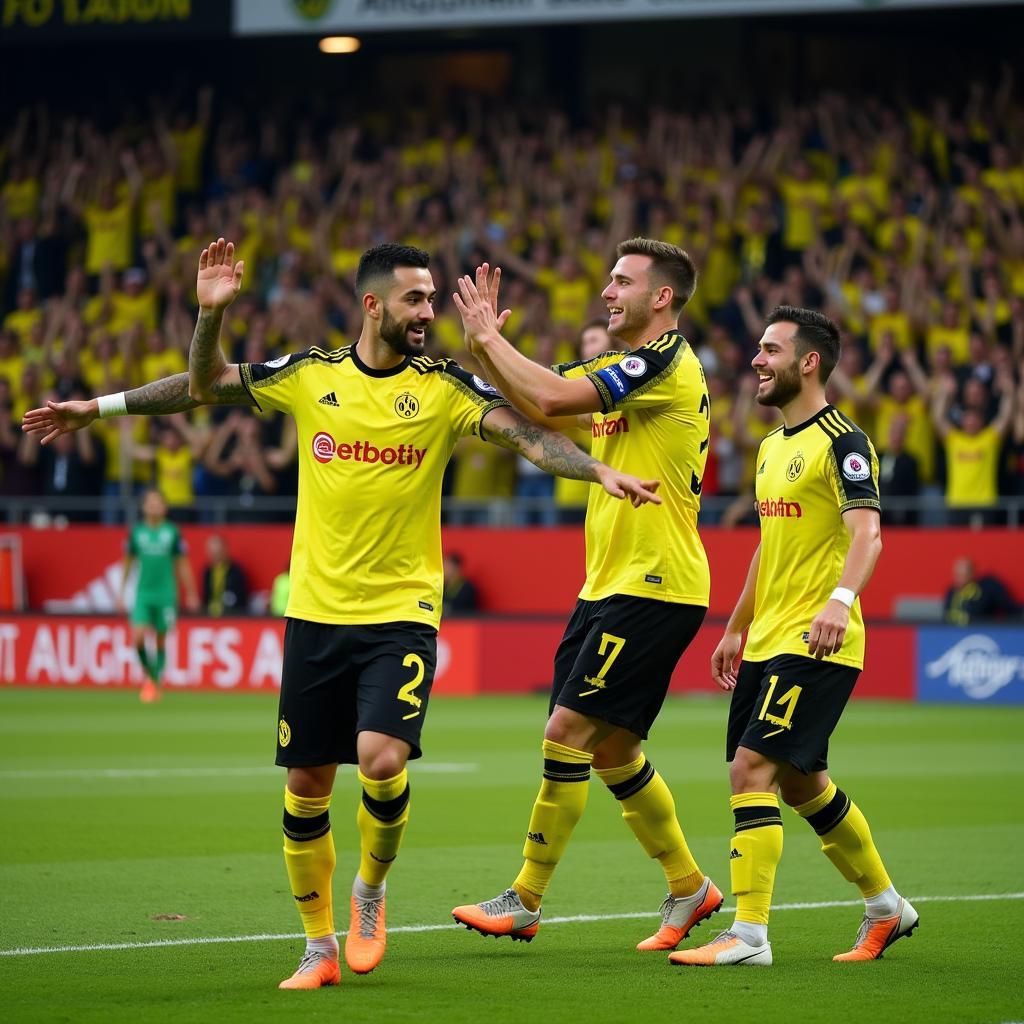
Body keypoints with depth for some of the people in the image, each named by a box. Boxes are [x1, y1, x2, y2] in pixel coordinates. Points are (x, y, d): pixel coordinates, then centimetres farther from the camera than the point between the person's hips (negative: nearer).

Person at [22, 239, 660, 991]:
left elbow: (527, 433, -15)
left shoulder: (446, 387, -3)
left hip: (401, 612, -2)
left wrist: (602, 471, -29)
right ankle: (320, 945, 21)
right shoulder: (309, 376, 2)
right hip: (316, 612, 2)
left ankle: (370, 892, 10)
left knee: (381, 759, -20)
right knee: (307, 788, 4)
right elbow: (203, 384, 12)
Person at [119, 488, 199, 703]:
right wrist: (121, 592, 13)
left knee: (160, 641, 3)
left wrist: (191, 594, 7)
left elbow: (182, 565, 6)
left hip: (166, 594, -1)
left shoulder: (172, 532, -1)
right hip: (143, 593, 1)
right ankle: (149, 675, 10)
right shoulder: (136, 532, 3)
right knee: (138, 637, -13)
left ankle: (156, 684, 13)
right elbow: (128, 563, 13)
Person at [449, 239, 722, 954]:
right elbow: (531, 404, 16)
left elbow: (553, 397, -23)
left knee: (567, 734, -9)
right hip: (609, 586, 9)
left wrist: (491, 338, -12)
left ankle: (525, 901, -3)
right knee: (611, 749, 11)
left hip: (654, 587, -9)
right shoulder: (618, 369, 15)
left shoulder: (669, 362, -14)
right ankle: (689, 887, 24)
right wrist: (485, 344, 2)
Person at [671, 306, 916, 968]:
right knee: (803, 784, 15)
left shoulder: (842, 442, -12)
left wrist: (840, 601, -41)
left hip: (816, 644, -9)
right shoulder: (773, 446, 16)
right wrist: (737, 627, 27)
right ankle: (887, 908, 31)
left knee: (752, 766, -16)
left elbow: (867, 534, -24)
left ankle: (749, 935, -15)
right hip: (767, 641, 9)